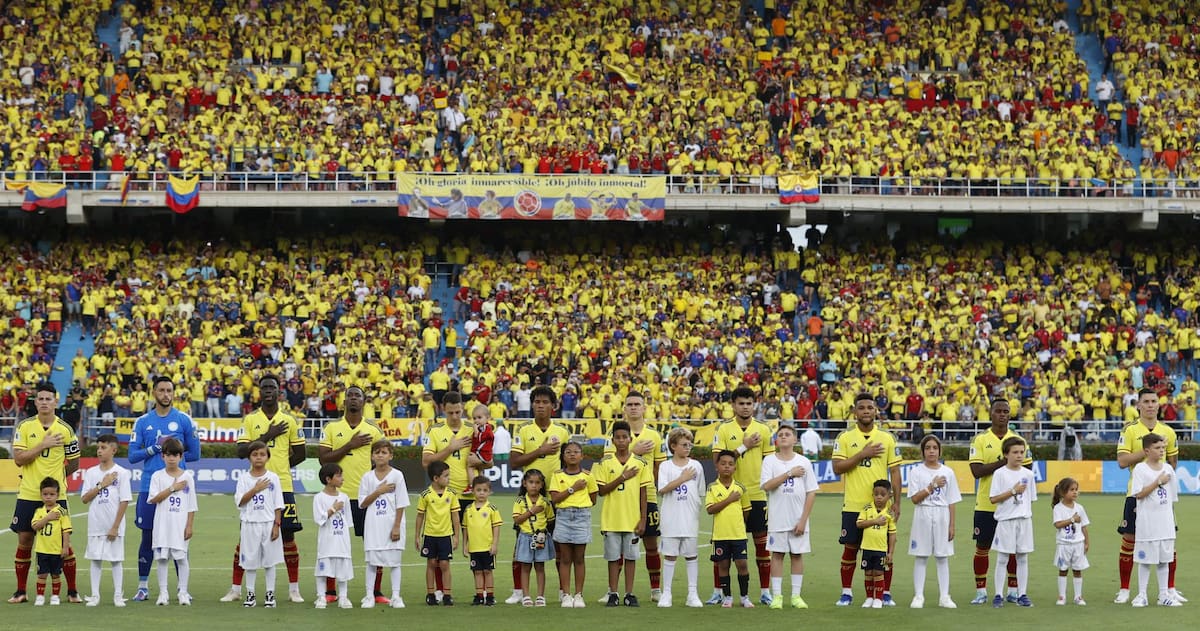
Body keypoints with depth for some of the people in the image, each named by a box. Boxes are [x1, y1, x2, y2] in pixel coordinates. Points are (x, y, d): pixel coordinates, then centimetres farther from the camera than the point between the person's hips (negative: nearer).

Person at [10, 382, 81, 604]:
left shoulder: (65, 430, 0)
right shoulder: (24, 427, 1)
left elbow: (74, 464, 10)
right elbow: (18, 459, -9)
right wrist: (43, 445, -14)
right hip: (28, 495, 1)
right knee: (24, 541, 4)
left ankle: (72, 591, 9)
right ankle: (20, 592, 14)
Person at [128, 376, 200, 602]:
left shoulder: (184, 420, 3)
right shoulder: (142, 422, 6)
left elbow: (194, 454, 6)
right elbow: (133, 456, 1)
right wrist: (155, 448, -11)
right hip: (149, 487, 1)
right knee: (148, 537, 5)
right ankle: (143, 587, 13)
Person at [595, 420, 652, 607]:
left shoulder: (640, 463, 2)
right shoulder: (605, 463, 0)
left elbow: (643, 492, 3)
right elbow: (601, 490, -5)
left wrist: (643, 519, -1)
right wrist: (622, 478, -15)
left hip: (632, 519, 1)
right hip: (611, 519, -1)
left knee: (630, 556, 4)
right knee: (613, 557, 4)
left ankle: (629, 594, 11)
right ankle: (613, 594, 11)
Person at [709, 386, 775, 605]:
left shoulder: (763, 430, 5)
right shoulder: (724, 430, 1)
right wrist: (744, 447, -13)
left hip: (757, 494, 1)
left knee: (762, 542, 3)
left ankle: (765, 591, 11)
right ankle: (719, 591, 12)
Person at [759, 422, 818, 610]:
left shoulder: (803, 462, 2)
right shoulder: (769, 461, 1)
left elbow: (811, 492, 1)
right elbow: (766, 485, -14)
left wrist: (803, 520, -6)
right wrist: (789, 473, -14)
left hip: (798, 519, 1)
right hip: (777, 518, -1)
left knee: (797, 554, 5)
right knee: (777, 554, 2)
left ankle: (796, 595, 11)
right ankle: (776, 595, 6)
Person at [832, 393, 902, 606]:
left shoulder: (887, 438, 5)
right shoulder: (845, 437, 1)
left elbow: (895, 471, 5)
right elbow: (837, 468, -8)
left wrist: (896, 502, -1)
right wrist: (862, 455, -16)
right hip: (853, 505, -1)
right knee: (850, 548, 3)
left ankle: (885, 594, 13)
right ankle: (846, 593, 13)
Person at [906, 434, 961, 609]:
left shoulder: (948, 472, 6)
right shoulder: (916, 472, 1)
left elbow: (951, 502, 6)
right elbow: (915, 499, -7)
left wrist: (952, 525, 1)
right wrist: (933, 486, -12)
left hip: (942, 516, 1)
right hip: (923, 516, -1)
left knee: (942, 557, 4)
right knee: (921, 556, 1)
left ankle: (944, 596, 7)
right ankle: (918, 596, 5)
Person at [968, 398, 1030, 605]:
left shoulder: (1018, 440, 7)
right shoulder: (980, 440, 0)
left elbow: (1027, 469, 8)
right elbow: (976, 470, -11)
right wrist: (1001, 463, -19)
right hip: (986, 504, -2)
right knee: (982, 547, 1)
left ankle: (1013, 591, 15)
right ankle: (981, 592, 9)